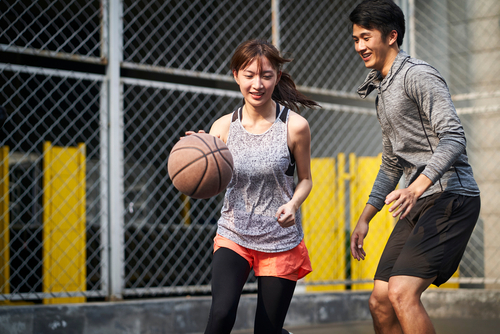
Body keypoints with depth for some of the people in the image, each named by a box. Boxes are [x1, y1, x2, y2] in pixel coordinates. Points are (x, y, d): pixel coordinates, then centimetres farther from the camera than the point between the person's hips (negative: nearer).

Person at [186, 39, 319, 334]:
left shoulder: (295, 126, -8)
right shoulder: (224, 126, -4)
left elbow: (305, 179, 5)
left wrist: (293, 205, -16)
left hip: (281, 242, 0)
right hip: (234, 235, 1)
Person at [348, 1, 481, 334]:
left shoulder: (418, 75, -8)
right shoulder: (384, 92, 23)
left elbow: (453, 138, -19)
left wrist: (416, 187, -32)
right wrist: (365, 218, 24)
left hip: (450, 197, -9)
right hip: (420, 204, 9)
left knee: (401, 293, -23)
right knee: (380, 302, 4)